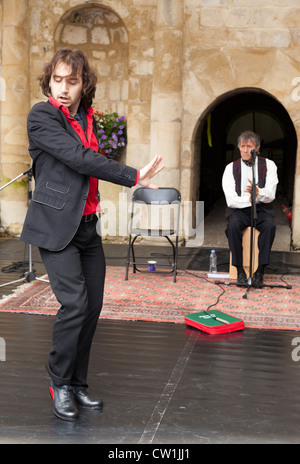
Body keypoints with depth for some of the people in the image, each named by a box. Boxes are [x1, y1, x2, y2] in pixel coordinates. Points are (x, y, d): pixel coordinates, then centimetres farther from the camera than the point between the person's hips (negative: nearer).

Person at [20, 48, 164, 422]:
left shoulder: (86, 118, 13)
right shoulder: (42, 115, -9)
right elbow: (80, 159, -19)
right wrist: (133, 176, -18)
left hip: (87, 225, 7)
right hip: (56, 225, -7)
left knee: (93, 306, 7)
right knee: (75, 304, -14)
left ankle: (77, 384, 21)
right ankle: (60, 384, 7)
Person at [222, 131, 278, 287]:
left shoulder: (268, 165, 2)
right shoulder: (231, 168, 2)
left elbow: (270, 195, -8)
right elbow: (231, 200, -7)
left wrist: (258, 193, -30)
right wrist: (249, 199, -24)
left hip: (262, 210, 0)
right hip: (239, 210, 0)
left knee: (270, 226, -32)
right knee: (233, 226, -32)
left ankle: (260, 272, -26)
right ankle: (240, 271, -22)